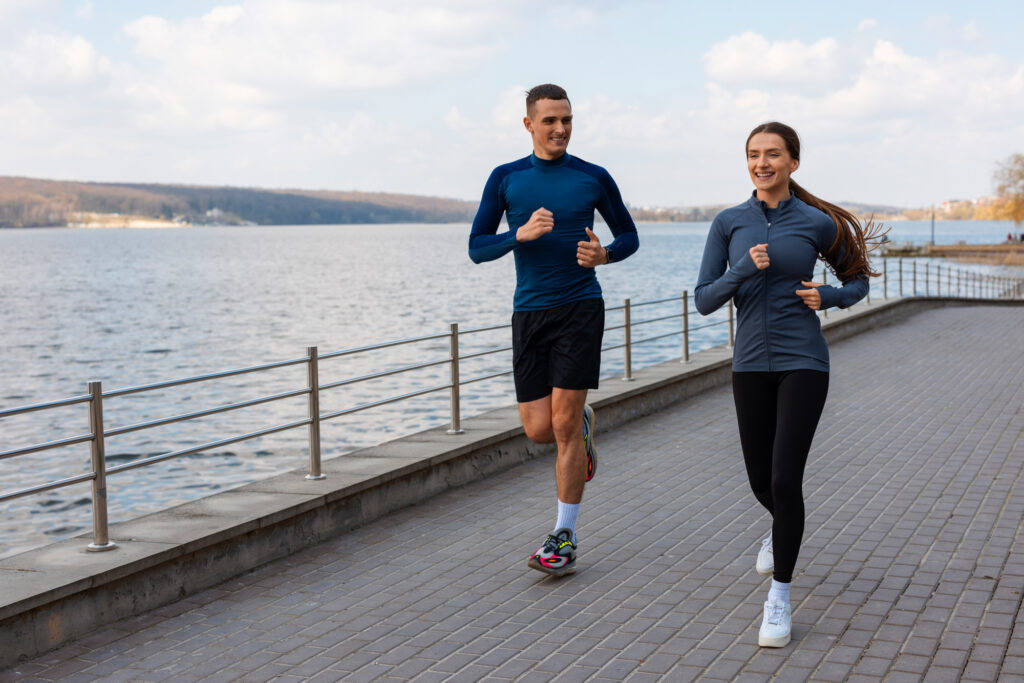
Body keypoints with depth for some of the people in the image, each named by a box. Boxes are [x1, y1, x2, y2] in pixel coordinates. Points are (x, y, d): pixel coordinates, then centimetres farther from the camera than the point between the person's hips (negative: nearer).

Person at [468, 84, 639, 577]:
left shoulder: (593, 178, 3)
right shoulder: (505, 179, 5)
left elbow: (629, 235, 13)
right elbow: (477, 248, 4)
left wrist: (604, 254, -10)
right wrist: (521, 234, -16)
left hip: (580, 308, -2)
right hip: (529, 312, 2)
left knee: (564, 423, -8)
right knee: (538, 430, 0)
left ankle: (565, 537, 3)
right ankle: (583, 425, 38)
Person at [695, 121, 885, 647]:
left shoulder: (817, 223, -3)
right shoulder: (728, 223, 1)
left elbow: (857, 281, 11)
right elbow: (704, 300, -2)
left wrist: (827, 297, -10)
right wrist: (745, 270, -18)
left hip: (803, 364, -3)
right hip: (751, 364, 3)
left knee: (785, 480, -12)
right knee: (760, 479, 14)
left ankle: (779, 598, 2)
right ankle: (782, 529, 51)